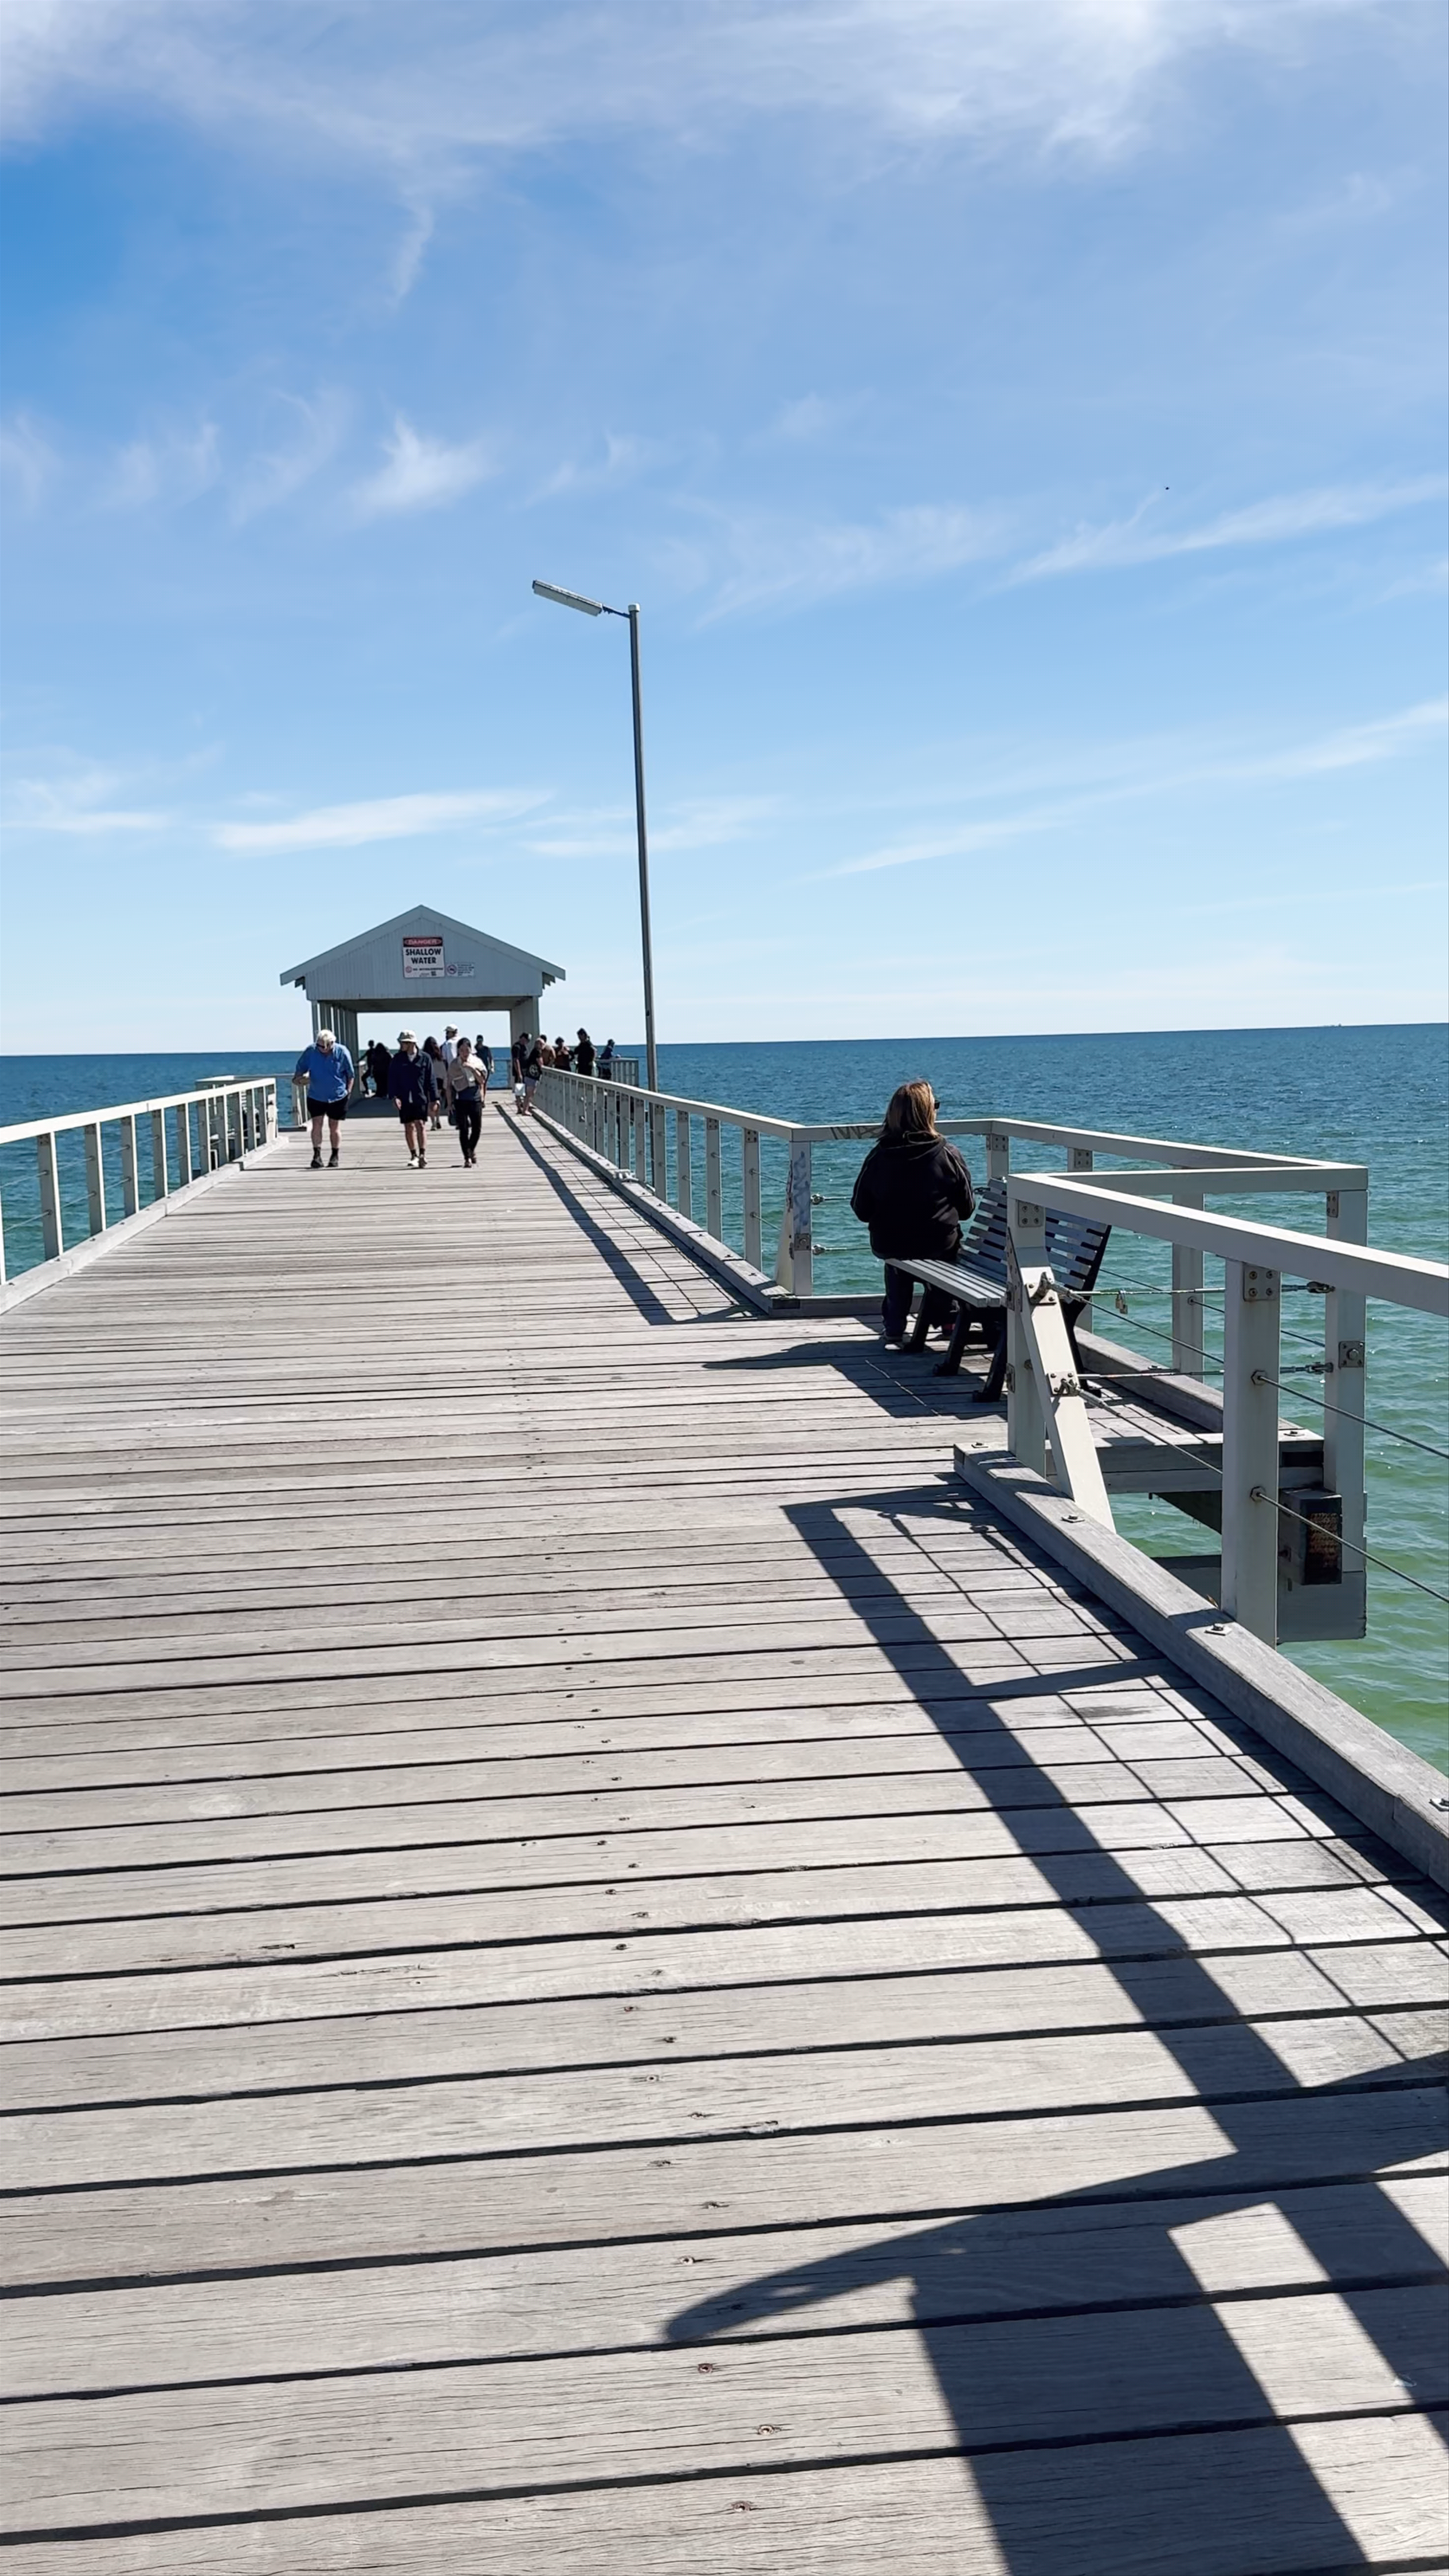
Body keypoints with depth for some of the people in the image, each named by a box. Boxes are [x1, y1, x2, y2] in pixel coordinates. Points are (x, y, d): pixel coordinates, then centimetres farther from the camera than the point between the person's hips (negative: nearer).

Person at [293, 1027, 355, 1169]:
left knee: (335, 1127, 7)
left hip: (338, 1097, -1)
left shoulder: (342, 1053, -11)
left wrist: (348, 1092, -4)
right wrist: (299, 1078, -16)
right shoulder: (310, 1052, -9)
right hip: (316, 1097, 1)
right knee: (317, 1124, -6)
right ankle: (317, 1155, 1)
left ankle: (335, 1156, 19)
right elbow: (301, 1068, 4)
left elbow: (351, 1075, 0)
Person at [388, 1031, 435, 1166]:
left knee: (421, 1124, -12)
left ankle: (423, 1155, -16)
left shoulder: (425, 1058, 0)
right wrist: (394, 1096, -9)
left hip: (421, 1098, -3)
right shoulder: (398, 1059, 4)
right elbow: (392, 1078, 3)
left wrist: (433, 1099, 2)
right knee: (409, 1127, 7)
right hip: (404, 1099, 3)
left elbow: (430, 1080, 3)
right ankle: (414, 1156, 19)